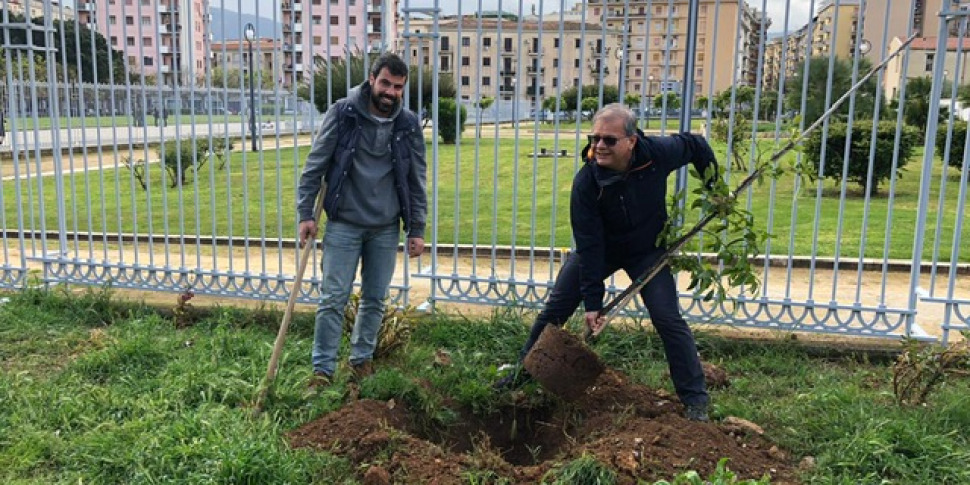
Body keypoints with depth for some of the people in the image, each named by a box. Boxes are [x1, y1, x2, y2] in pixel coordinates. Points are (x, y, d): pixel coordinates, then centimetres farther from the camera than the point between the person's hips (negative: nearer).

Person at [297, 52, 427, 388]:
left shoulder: (409, 125, -1)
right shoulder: (342, 114, -7)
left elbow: (417, 181, 5)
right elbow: (315, 165, -3)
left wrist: (417, 230, 3)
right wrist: (306, 213, -7)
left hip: (386, 228, 3)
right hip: (344, 224, -2)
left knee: (375, 300, 11)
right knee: (333, 299, 0)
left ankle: (362, 359, 28)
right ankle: (323, 370, 10)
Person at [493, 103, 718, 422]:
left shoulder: (658, 153, -27)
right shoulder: (586, 180, -29)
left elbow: (695, 145, -3)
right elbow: (589, 244, -26)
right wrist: (592, 301, -26)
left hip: (648, 250, 0)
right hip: (599, 248, 0)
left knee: (668, 318, -11)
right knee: (555, 308, 1)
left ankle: (695, 399, 3)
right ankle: (523, 371, 21)